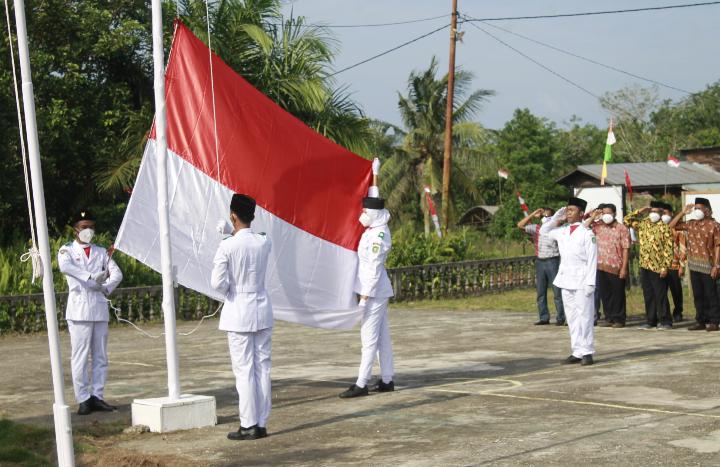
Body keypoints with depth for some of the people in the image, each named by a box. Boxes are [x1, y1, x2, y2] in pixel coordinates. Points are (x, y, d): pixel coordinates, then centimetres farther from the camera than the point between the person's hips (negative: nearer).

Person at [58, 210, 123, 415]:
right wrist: (92, 277, -27)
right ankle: (83, 399, -3)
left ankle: (97, 396, 10)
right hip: (79, 309, -4)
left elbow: (117, 273, 8)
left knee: (100, 356, 4)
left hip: (100, 308, 4)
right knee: (80, 356, -6)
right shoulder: (67, 250, 6)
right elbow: (65, 266, -17)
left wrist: (106, 287, -12)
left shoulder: (101, 252, 19)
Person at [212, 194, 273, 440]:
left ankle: (248, 425, 1)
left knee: (244, 370, -1)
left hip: (238, 312, -4)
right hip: (262, 310, 4)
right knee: (262, 367, 8)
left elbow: (218, 282, -15)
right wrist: (231, 233, 18)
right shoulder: (265, 243, 0)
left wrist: (229, 292, 5)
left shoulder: (227, 247, -14)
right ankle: (261, 423, 11)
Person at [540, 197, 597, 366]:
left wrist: (590, 283, -15)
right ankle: (577, 352, 12)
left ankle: (587, 352, -2)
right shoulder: (562, 232, 11)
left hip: (581, 281, -6)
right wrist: (556, 217, 14)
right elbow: (544, 231, 27)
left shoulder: (587, 234, -7)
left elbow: (592, 260, -9)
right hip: (565, 280, 7)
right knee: (571, 318, 8)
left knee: (584, 317, -5)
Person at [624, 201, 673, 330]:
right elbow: (627, 220, 13)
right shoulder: (642, 224, 9)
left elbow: (668, 249, -10)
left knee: (661, 295, -2)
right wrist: (640, 212, 3)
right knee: (648, 295, 10)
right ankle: (650, 320, 16)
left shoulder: (664, 227, -7)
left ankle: (665, 321, 4)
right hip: (644, 266, 6)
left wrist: (665, 267, -15)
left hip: (658, 267, -6)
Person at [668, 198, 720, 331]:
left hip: (707, 266, -6)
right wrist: (683, 212, 5)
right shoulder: (691, 224, 10)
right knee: (698, 295, 10)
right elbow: (672, 225, 13)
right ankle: (701, 321, 17)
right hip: (694, 265, 6)